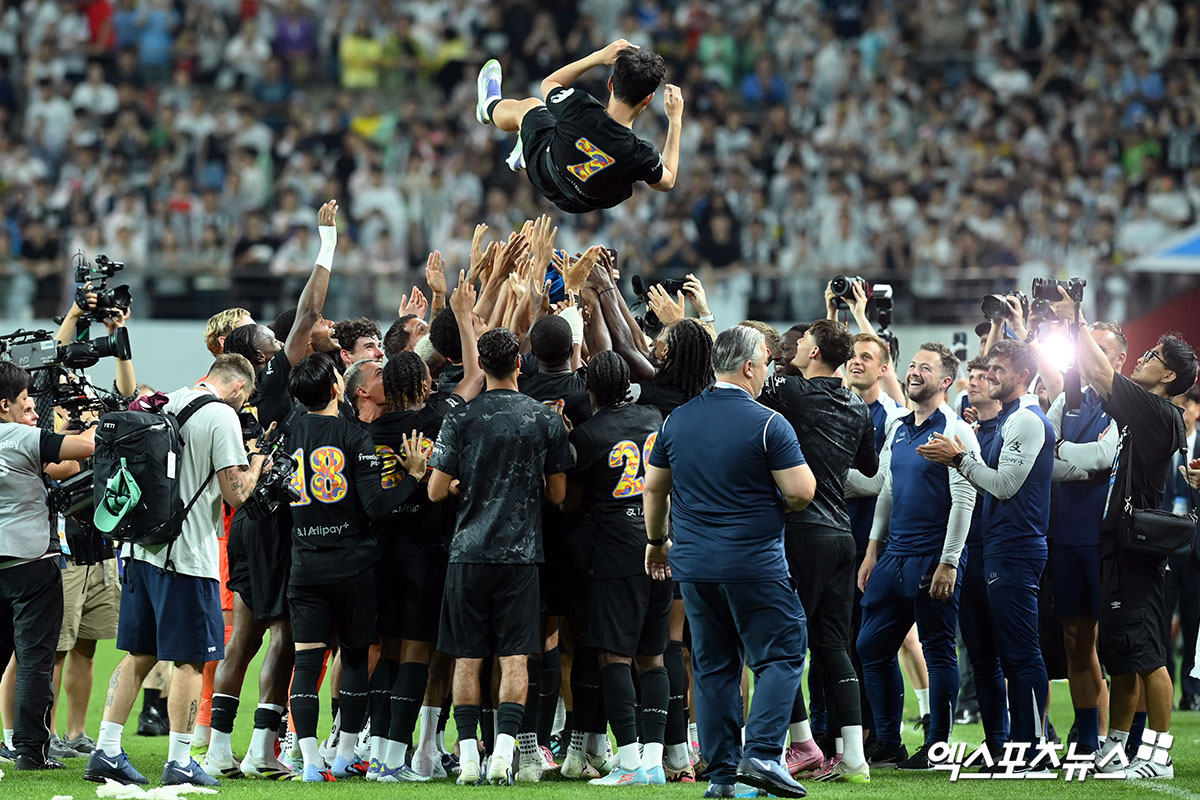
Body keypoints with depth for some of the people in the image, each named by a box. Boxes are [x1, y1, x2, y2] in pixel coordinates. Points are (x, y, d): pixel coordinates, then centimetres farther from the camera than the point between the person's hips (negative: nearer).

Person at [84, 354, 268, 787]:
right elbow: (235, 493, -13)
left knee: (139, 654, 13)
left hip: (143, 548, 7)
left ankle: (106, 752, 10)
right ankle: (179, 763, 2)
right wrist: (257, 464, 6)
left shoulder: (166, 404, 11)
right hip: (188, 555, -7)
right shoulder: (222, 417, -10)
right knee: (191, 659, 1)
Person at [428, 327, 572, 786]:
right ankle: (503, 752, -11)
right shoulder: (545, 420, 0)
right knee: (515, 658, 0)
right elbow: (557, 493, 7)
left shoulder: (461, 419, -3)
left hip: (469, 551, 0)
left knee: (467, 658, 7)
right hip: (521, 552, 0)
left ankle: (467, 755, 5)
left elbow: (436, 491, -2)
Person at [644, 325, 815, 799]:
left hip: (693, 565, 5)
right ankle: (762, 754, -13)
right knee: (781, 656, 2)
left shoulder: (678, 420, 6)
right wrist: (777, 502, 9)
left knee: (712, 667, 10)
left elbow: (654, 488, 15)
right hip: (755, 563, -5)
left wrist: (657, 540, 29)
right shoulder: (767, 424, -11)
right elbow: (802, 492, -14)